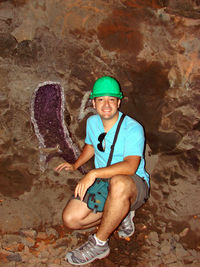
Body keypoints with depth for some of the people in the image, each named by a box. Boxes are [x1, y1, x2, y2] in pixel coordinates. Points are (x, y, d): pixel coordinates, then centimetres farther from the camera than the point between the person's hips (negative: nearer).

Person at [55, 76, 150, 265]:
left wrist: (94, 173, -39)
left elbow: (130, 166, -32)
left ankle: (100, 243, -22)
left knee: (118, 183, -44)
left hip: (134, 185, -6)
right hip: (101, 183, 6)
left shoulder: (133, 129, -18)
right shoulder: (92, 122, 4)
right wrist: (75, 166, 13)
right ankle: (120, 216, 6)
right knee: (70, 219, -13)